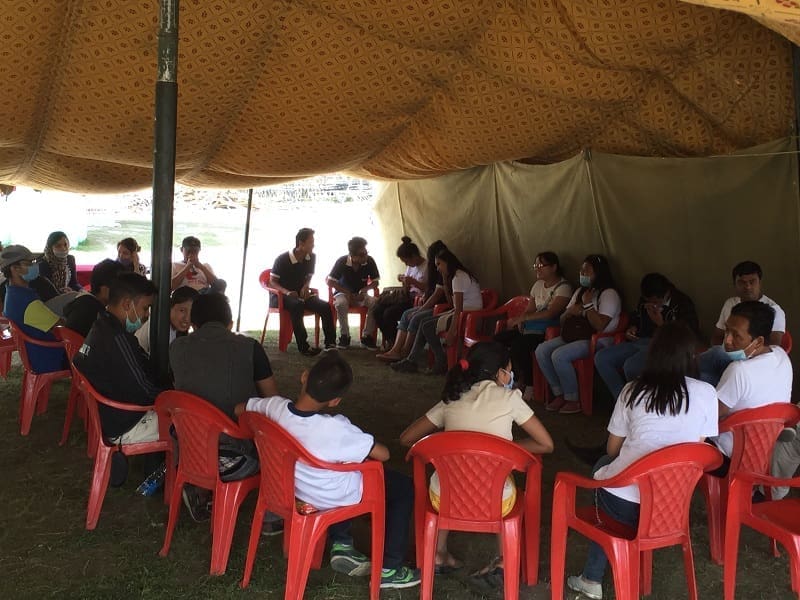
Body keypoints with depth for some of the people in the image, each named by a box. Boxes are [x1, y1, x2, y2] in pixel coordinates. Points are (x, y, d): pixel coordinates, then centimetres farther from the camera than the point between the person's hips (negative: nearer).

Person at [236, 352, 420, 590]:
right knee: (404, 487, 12)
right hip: (331, 498, -6)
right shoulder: (336, 429, -36)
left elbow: (240, 409, 1)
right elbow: (383, 454, -23)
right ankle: (389, 569, 16)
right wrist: (364, 446, -1)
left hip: (295, 486, 6)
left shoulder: (275, 406, -21)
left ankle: (341, 545, 32)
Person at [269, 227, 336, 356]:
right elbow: (272, 282, -9)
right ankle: (303, 346, -40)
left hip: (301, 294, 5)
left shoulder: (312, 258, 2)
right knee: (297, 305, -39)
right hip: (280, 296, -5)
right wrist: (287, 292, -26)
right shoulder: (282, 259, -14)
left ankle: (330, 344, -17)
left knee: (325, 306, -19)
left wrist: (306, 286, -7)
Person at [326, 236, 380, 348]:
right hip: (342, 293, -2)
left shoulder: (370, 261, -14)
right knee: (341, 303, -36)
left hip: (361, 294, 2)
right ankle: (344, 336, -20)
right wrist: (347, 293, -20)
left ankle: (367, 335, -13)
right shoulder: (342, 261, -18)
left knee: (375, 303, -27)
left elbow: (375, 282, -2)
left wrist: (365, 289, -22)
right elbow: (330, 281, -12)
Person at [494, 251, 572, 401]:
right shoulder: (538, 285, 16)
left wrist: (522, 318, -23)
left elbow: (551, 313, -21)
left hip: (549, 329, -8)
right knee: (498, 339, -11)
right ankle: (519, 379, 2)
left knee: (518, 345, -31)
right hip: (531, 326, 8)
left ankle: (530, 386, -14)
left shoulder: (563, 287, -9)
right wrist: (519, 320, -8)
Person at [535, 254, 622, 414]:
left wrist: (587, 305, -12)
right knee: (541, 350, -11)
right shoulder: (580, 291, 19)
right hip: (576, 335, 9)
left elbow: (600, 325, -21)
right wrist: (570, 312, -2)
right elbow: (562, 320, 20)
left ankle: (573, 400, -15)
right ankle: (559, 394, -5)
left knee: (559, 355, -29)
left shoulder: (609, 294, -8)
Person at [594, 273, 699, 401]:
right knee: (601, 358, -12)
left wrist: (661, 323, -17)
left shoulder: (683, 304, -8)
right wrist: (632, 328, 10)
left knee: (631, 366, -36)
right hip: (640, 342, 8)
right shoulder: (644, 300, 12)